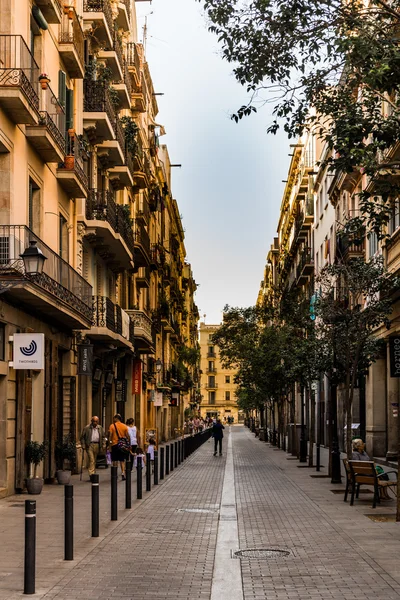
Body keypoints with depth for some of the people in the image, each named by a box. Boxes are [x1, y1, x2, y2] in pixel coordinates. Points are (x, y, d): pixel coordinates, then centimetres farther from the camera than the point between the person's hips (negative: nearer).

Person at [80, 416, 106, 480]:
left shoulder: (100, 428, 12)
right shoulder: (86, 428, -1)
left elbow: (103, 437, 16)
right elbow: (82, 437, 1)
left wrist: (103, 445, 5)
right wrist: (83, 445, -6)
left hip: (97, 445, 4)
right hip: (89, 445, -4)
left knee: (94, 460, 10)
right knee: (91, 460, -13)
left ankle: (93, 473, 19)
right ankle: (91, 474, -16)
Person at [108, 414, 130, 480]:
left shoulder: (112, 426, -5)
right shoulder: (124, 426, 3)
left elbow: (110, 435, -10)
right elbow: (127, 436, 3)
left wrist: (109, 443, -5)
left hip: (114, 445, -2)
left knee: (115, 460, 7)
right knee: (122, 461, 9)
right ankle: (123, 473, -6)